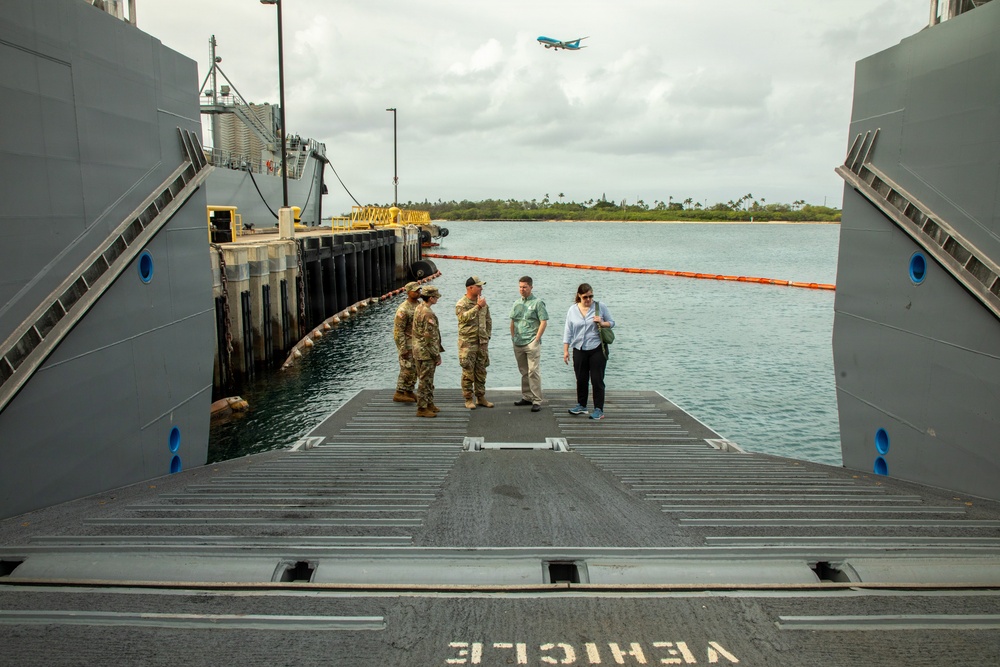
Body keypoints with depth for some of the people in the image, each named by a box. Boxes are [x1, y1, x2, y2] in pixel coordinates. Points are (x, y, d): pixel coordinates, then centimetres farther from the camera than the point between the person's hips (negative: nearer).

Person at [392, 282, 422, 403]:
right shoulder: (403, 309, -18)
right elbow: (398, 331, -18)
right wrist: (403, 350, -19)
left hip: (417, 345, 7)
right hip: (407, 345, -7)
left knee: (414, 370, 11)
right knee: (407, 370, -5)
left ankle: (409, 392, 21)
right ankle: (399, 394, 5)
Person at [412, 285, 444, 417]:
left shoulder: (419, 308, 9)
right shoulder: (428, 314, -22)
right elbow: (430, 337, -23)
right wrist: (437, 356, -16)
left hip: (419, 351, 10)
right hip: (426, 352, -10)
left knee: (428, 380, 18)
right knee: (425, 381, -2)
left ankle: (429, 403, 28)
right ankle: (422, 409, 4)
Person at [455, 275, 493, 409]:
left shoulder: (483, 302, 12)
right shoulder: (461, 304, -7)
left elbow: (488, 320, 19)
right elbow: (465, 317, -27)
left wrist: (487, 336, 10)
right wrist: (477, 306, -23)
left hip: (482, 343, 6)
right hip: (467, 343, -6)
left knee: (481, 371, 10)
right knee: (468, 371, -3)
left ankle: (481, 397, 19)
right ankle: (469, 399, 5)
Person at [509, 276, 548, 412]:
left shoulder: (537, 302, -4)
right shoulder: (517, 303, 15)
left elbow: (544, 322, -8)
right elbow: (512, 322, 20)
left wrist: (536, 339, -13)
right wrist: (513, 337, 10)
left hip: (532, 343, -6)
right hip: (518, 344, 6)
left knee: (533, 371, -9)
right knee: (523, 372, 13)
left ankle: (537, 401, -6)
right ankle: (526, 397, 22)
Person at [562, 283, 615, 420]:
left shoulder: (601, 307, 0)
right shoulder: (573, 310, 5)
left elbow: (612, 322, 7)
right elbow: (568, 331, 6)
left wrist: (602, 323, -15)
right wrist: (566, 350, 2)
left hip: (597, 349, -2)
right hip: (579, 350, 2)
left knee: (597, 380, -3)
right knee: (581, 380, 10)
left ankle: (599, 409, 3)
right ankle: (581, 406, 25)